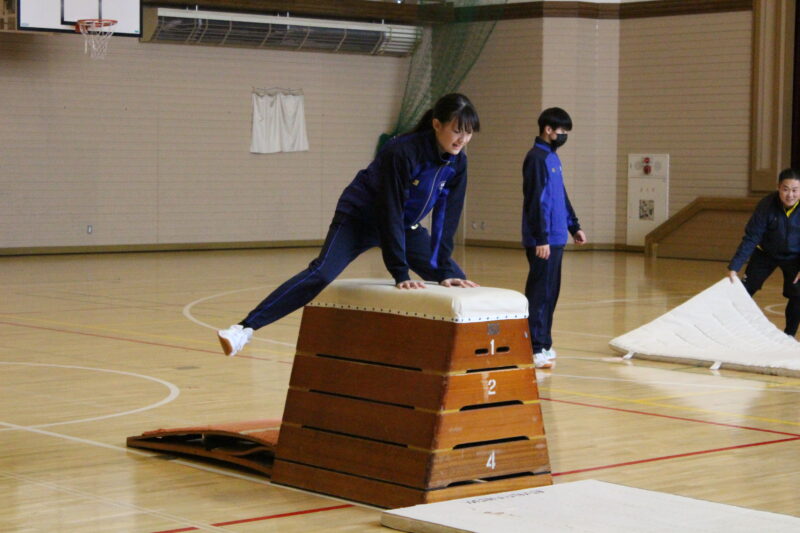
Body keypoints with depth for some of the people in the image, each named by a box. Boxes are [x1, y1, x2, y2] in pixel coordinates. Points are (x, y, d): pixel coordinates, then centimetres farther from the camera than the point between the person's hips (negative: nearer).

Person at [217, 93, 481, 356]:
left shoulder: (457, 162, -11)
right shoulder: (402, 152, -30)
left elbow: (446, 218, -6)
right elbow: (391, 214, -30)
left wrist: (444, 270, -11)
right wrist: (400, 274, -30)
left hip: (406, 225, 7)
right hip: (360, 218, -7)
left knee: (456, 280, 4)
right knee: (321, 274, -28)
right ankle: (244, 329, -36)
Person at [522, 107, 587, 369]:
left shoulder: (552, 157, 16)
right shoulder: (537, 158, -12)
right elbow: (537, 200, -17)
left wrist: (573, 226, 23)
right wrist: (541, 238, -20)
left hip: (555, 239, 9)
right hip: (543, 241, -9)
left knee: (550, 294, 12)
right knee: (539, 294, -9)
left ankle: (543, 344, 18)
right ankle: (535, 348, -8)